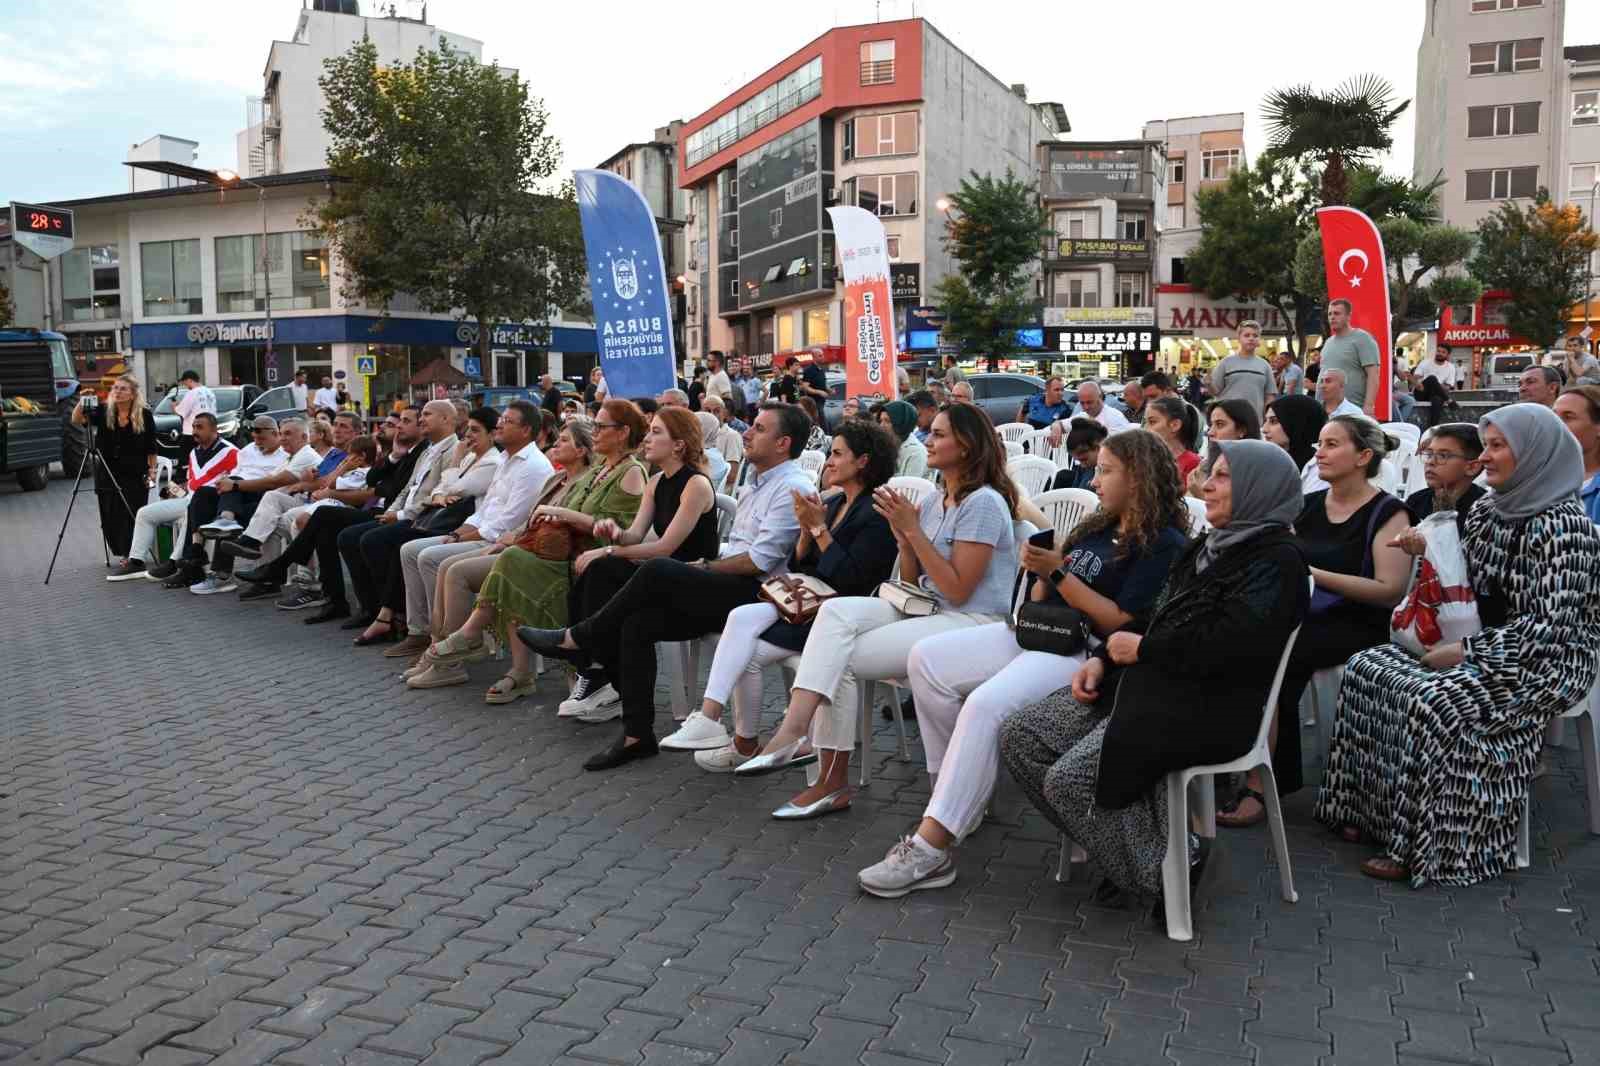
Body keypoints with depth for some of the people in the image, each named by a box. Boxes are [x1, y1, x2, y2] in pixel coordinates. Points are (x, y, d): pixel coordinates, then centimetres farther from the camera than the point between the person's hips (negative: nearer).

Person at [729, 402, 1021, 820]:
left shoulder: (983, 503, -12)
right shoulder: (934, 501, 14)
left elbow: (957, 591, -17)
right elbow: (912, 584, 14)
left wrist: (913, 530, -16)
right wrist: (902, 536, -4)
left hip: (970, 624, -8)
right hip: (923, 612, 8)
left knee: (840, 659, -19)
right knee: (838, 611, -19)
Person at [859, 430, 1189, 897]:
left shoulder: (1163, 544, -6)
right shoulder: (1099, 527, 20)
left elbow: (1121, 621, -14)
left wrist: (1056, 572, -16)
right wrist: (1039, 572, 0)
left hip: (1083, 650, -9)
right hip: (1039, 630, 9)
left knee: (986, 705, -32)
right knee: (926, 659, -6)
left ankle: (930, 850, -29)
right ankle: (963, 786, 2)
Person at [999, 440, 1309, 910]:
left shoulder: (1277, 560, -9)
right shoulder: (1209, 546, 20)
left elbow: (1227, 643, -22)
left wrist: (1141, 648, -11)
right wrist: (1104, 657, 4)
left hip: (1204, 708, -9)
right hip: (1146, 683, 10)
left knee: (1069, 778, -23)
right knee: (1019, 737, -3)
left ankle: (1166, 865, -1)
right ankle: (1117, 843, 6)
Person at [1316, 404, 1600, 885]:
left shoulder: (1561, 525, -17)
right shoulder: (1485, 510, 8)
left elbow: (1550, 624, -22)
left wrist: (1467, 651, -21)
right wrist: (1427, 552, -3)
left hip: (1544, 661, -8)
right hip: (1482, 643, 9)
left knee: (1434, 700, -32)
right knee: (1366, 669, -8)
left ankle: (1420, 845, -19)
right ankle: (1370, 809, -1)